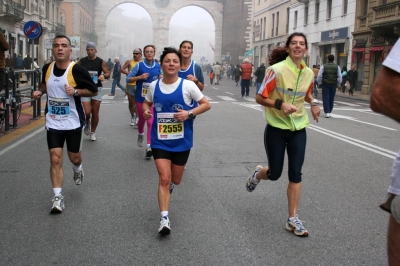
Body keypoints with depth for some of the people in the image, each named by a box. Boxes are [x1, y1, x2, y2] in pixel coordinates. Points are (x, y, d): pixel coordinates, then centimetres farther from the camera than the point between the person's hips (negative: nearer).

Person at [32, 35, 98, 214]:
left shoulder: (77, 69, -14)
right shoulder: (47, 68, 0)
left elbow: (94, 90, -8)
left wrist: (76, 91, -23)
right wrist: (40, 92, 1)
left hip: (73, 122, -2)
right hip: (53, 122, 2)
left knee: (74, 157, 14)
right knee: (55, 159, -4)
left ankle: (78, 170, 51)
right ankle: (58, 198, 3)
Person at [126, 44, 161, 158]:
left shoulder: (158, 66, 1)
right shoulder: (139, 65, -5)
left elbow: (161, 78, 18)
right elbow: (128, 79, -5)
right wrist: (140, 77, -20)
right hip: (140, 98, 0)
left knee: (151, 122, -9)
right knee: (142, 119, 16)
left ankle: (149, 146, -8)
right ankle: (140, 134, 48)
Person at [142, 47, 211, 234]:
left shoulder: (188, 85, -10)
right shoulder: (154, 85, -1)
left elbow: (206, 104, -4)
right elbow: (147, 102, 17)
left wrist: (189, 113, -20)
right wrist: (145, 111, -6)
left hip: (181, 141, 0)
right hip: (160, 141, 0)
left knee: (175, 180, 15)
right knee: (164, 178, -11)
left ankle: (169, 184, 54)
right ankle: (164, 218, -3)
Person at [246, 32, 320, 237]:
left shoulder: (309, 73, 0)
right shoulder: (277, 69, -16)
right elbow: (260, 98, -13)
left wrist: (313, 103, -1)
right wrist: (280, 104, -28)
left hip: (298, 129, 4)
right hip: (276, 129, -4)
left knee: (295, 173, 0)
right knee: (275, 173, 6)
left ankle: (293, 219, 9)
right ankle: (257, 174, 44)